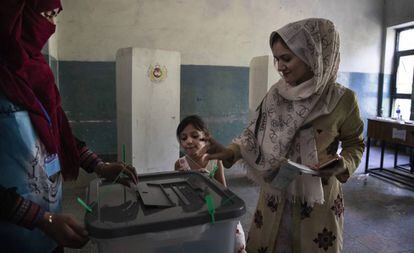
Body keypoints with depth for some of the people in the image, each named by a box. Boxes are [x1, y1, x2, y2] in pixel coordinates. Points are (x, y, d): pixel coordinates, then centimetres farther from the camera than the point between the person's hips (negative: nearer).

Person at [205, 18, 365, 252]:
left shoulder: (342, 99, -12)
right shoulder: (275, 93, -4)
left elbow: (355, 144, 1)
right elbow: (255, 132, 0)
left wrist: (341, 165, -18)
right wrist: (231, 151, -16)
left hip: (318, 198, -3)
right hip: (275, 193, 3)